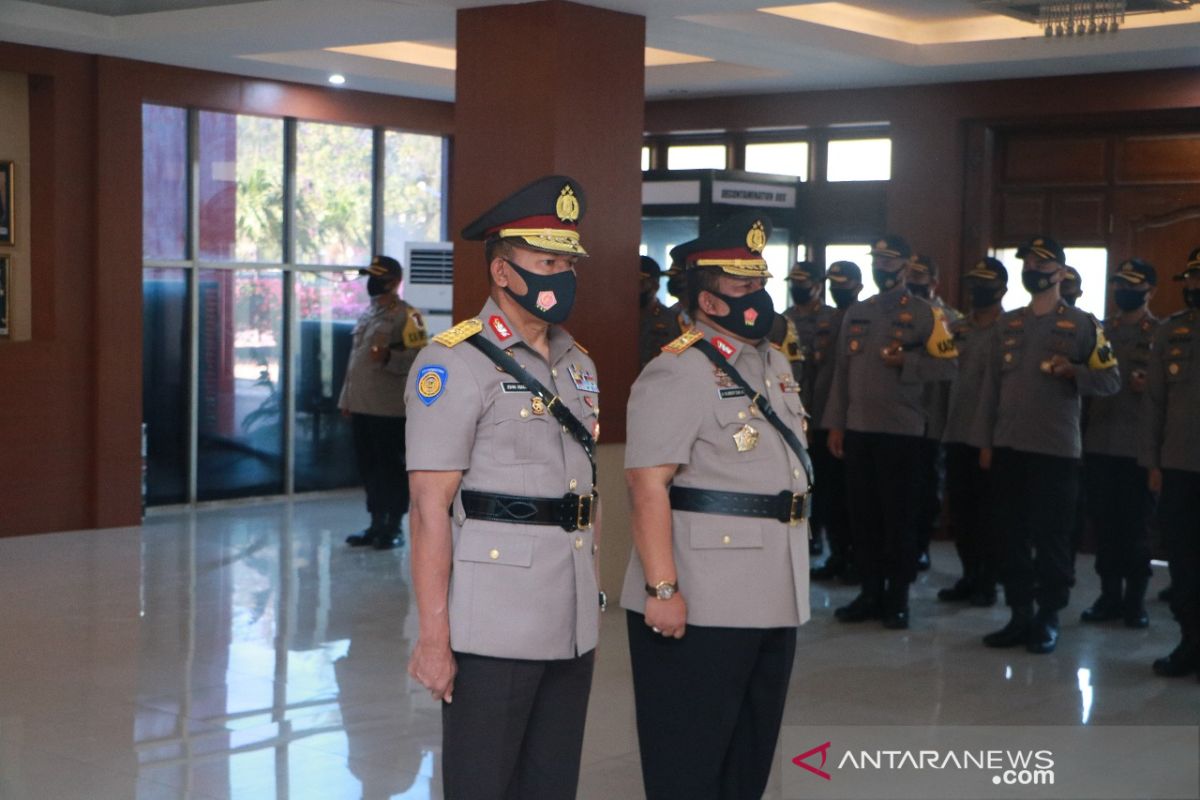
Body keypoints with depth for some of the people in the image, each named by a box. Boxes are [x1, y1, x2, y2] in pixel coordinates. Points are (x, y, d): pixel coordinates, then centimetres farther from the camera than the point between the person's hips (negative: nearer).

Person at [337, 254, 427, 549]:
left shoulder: (407, 316, -8)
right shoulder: (368, 312, 18)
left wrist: (389, 356, -32)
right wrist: (347, 398, 20)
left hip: (390, 408, -8)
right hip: (362, 406, 8)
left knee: (392, 468, -2)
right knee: (368, 467, 12)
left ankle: (393, 528, 7)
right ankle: (376, 525, 22)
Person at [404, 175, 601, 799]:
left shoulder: (578, 364, 14)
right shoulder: (454, 363, -10)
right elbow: (430, 508, -14)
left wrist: (594, 598, 15)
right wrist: (433, 635, -18)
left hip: (572, 627, 7)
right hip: (493, 630, -7)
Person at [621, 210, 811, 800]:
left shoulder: (776, 364, 15)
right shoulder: (675, 374, -14)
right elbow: (648, 486, -21)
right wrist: (662, 587, -27)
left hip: (773, 603, 9)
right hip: (700, 607, -9)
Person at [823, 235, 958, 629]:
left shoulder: (926, 314, -1)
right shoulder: (856, 314, 14)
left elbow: (947, 364, -7)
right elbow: (842, 371, 13)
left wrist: (906, 362, -20)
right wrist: (835, 424, 8)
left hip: (901, 431, -5)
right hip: (857, 429, 5)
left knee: (899, 515, 0)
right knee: (863, 514, 7)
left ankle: (897, 598, 8)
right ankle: (870, 592, 16)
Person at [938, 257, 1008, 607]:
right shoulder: (955, 328, 12)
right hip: (956, 433, 5)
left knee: (987, 512, 2)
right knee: (960, 509, 10)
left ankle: (988, 581, 12)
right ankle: (970, 575, 21)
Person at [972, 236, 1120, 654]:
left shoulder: (1082, 324, 0)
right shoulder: (1006, 325, 12)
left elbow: (1111, 380, -2)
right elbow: (991, 384, 13)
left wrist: (1073, 371, -21)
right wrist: (985, 441, 8)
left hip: (1056, 449, -4)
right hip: (1008, 447, 4)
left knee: (1051, 538, 0)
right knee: (1012, 535, 7)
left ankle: (1048, 620, 9)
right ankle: (1020, 615, 16)